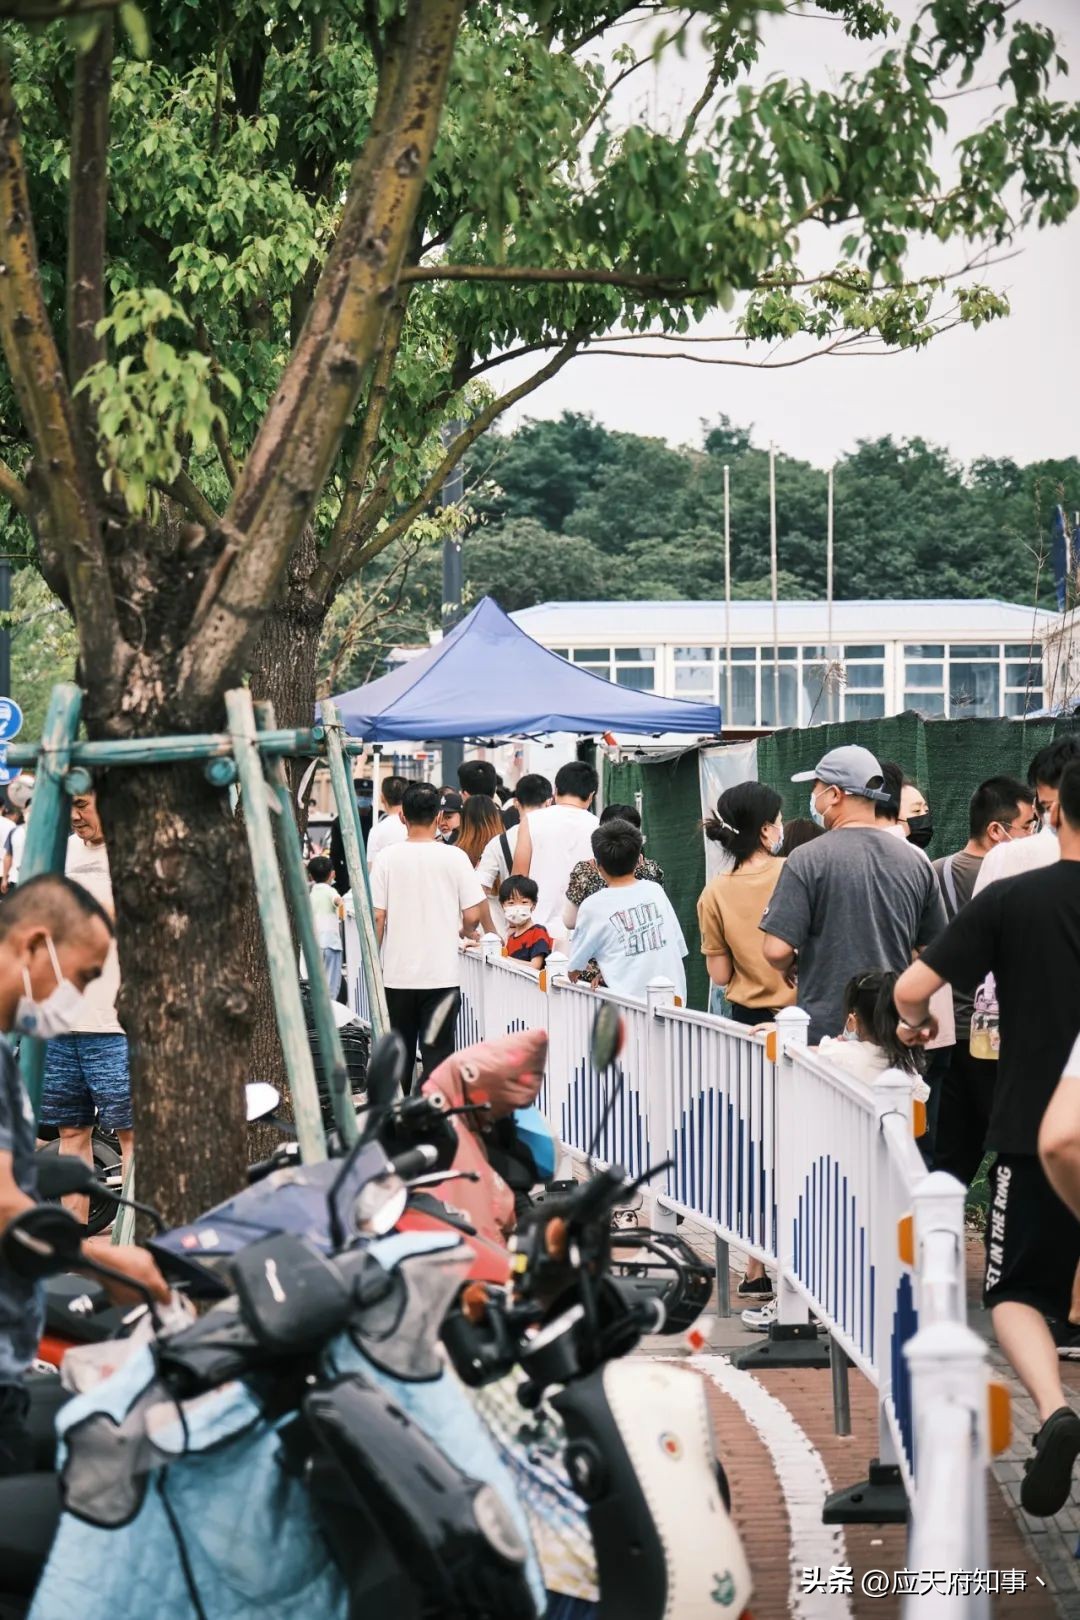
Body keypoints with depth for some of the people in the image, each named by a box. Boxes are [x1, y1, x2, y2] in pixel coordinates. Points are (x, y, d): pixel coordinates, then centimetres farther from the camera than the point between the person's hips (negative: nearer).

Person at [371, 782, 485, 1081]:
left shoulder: (388, 858, -4)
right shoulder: (454, 857, -6)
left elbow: (377, 916, -4)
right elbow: (472, 915, -6)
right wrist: (465, 931, 16)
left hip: (398, 974, 1)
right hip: (442, 973, -1)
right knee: (437, 1050, 1)